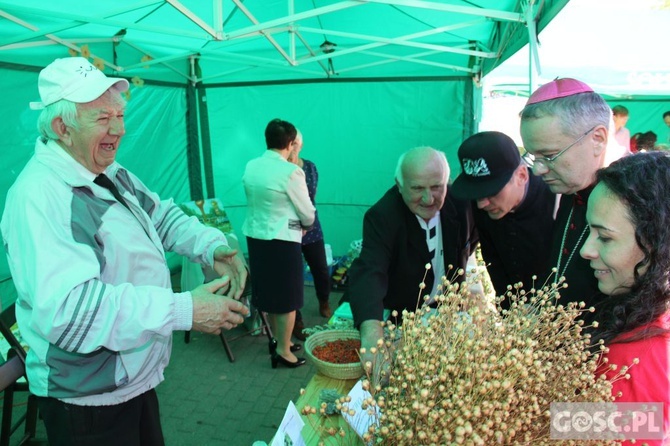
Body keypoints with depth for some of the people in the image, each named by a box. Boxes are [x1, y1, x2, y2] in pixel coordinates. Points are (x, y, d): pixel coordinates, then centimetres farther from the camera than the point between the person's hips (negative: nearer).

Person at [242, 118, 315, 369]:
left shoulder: (250, 167, 2)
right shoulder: (291, 172, -17)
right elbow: (307, 212, -10)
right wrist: (304, 225, 13)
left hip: (255, 235, 7)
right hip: (281, 240, -7)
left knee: (269, 291, 20)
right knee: (287, 296, 8)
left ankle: (278, 340, 36)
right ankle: (283, 351, 19)